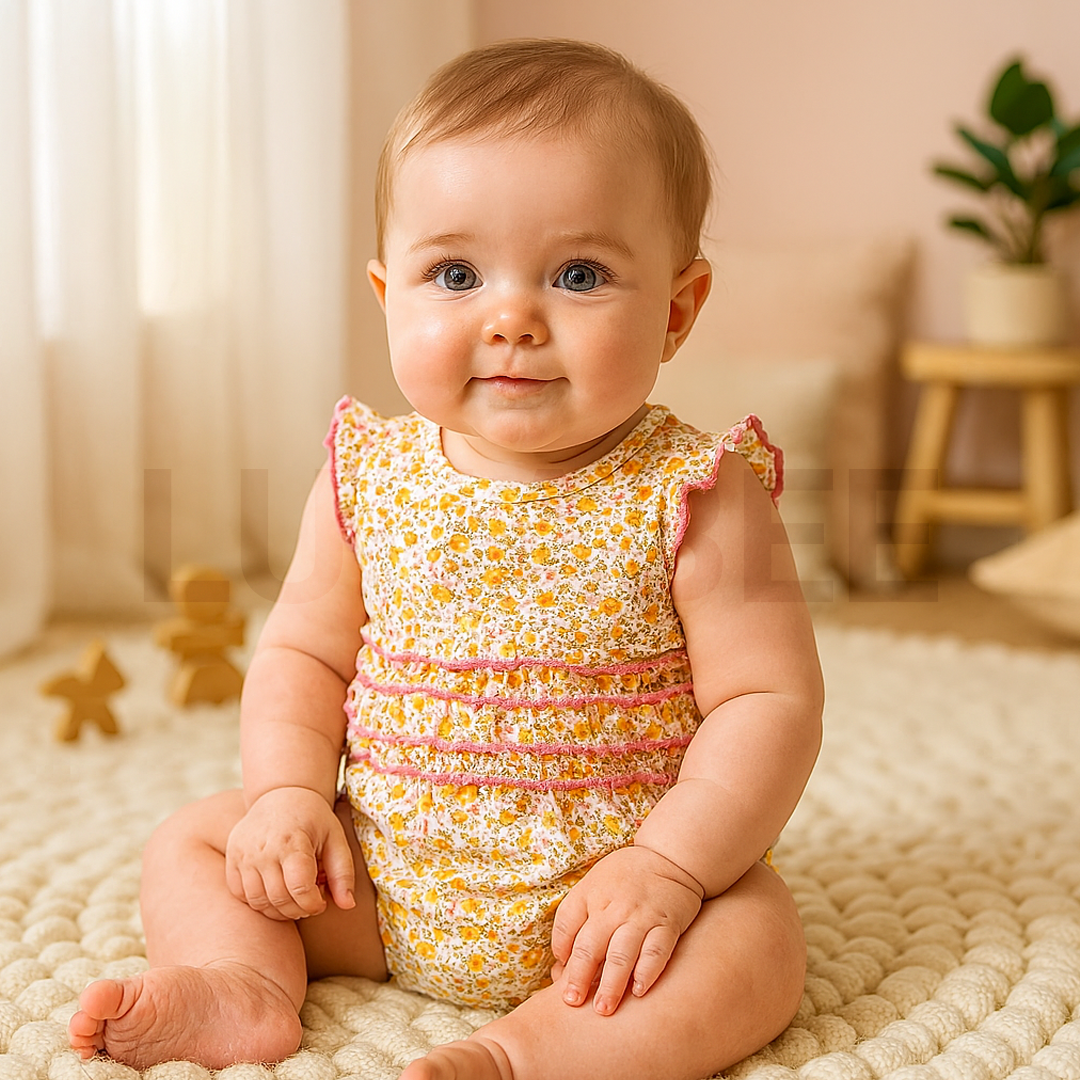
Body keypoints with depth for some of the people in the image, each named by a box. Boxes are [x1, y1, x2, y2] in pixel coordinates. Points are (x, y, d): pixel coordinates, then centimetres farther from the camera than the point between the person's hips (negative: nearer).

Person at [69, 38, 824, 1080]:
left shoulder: (694, 497, -15)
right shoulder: (368, 480, -4)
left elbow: (769, 700, -15)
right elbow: (302, 652, 7)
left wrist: (668, 864, -24)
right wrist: (286, 791, -9)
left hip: (597, 887, -3)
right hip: (379, 875, 4)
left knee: (757, 936, -28)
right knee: (191, 840, 2)